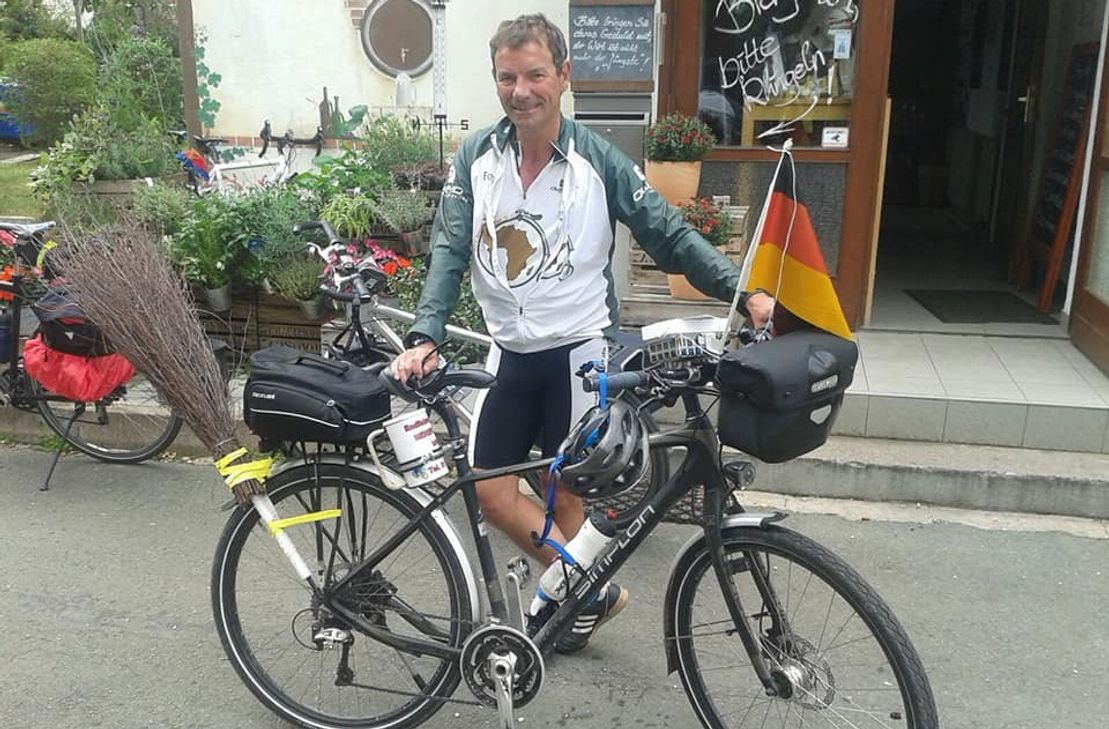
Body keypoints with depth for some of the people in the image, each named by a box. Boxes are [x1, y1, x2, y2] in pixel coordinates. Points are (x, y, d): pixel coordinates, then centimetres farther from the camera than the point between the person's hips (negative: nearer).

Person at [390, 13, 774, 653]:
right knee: (491, 493, 5)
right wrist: (425, 337, -20)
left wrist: (743, 292, -20)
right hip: (509, 354, 4)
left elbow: (670, 236, -8)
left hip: (578, 352, -4)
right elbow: (450, 252, -6)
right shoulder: (477, 158, -1)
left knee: (567, 492, 7)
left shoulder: (598, 160, -9)